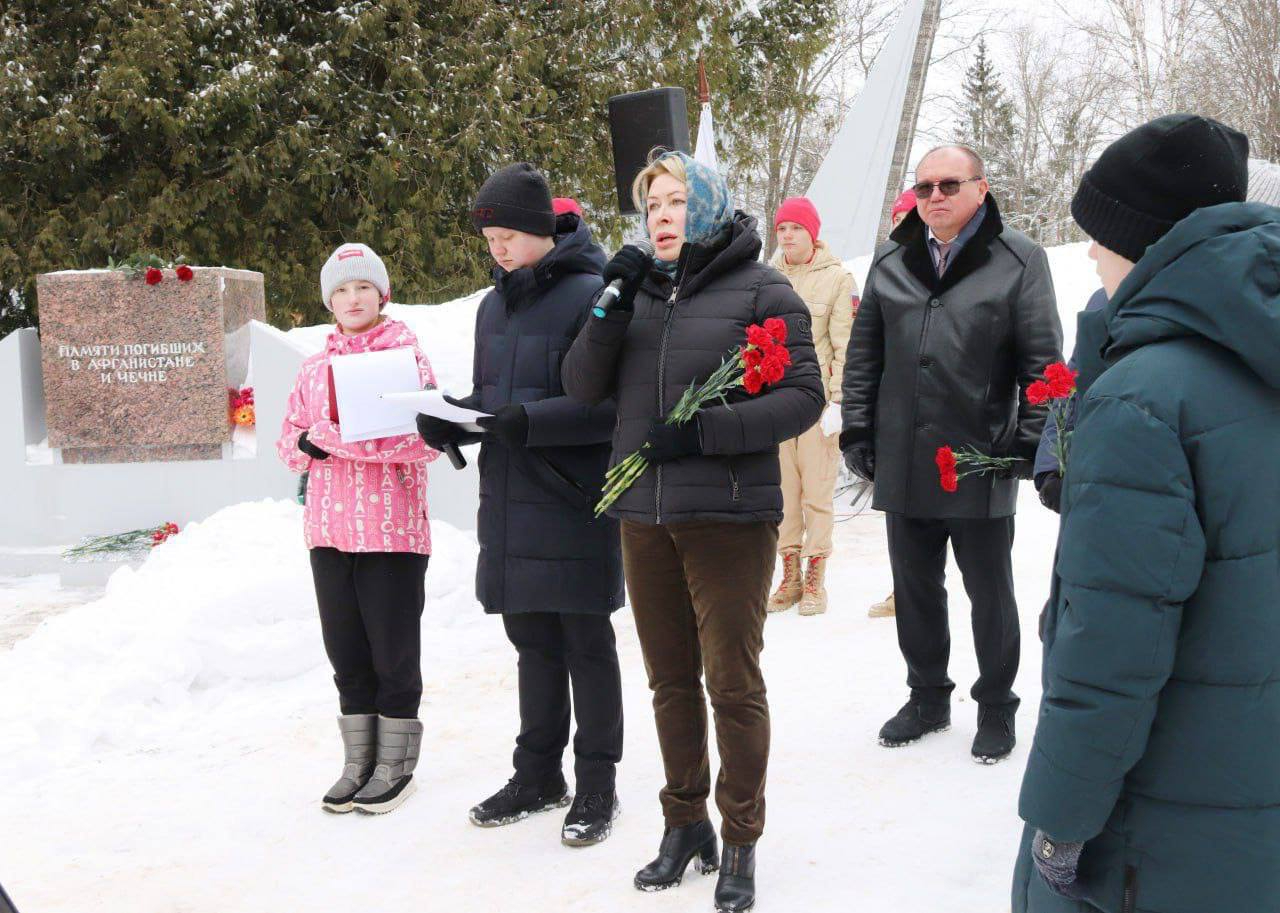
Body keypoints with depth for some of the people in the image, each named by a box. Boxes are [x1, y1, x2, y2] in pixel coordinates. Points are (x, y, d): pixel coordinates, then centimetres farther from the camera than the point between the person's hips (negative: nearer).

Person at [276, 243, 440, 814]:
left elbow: (424, 440, -14)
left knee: (394, 652, 3)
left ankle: (396, 765, 15)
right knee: (347, 652, 11)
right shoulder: (314, 368, 14)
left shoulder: (407, 356, -2)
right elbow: (289, 443, 13)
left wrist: (334, 439, -19)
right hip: (329, 530, 5)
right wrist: (311, 444, -11)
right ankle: (358, 763, 22)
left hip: (393, 530, -5)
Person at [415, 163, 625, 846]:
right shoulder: (493, 306, 14)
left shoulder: (589, 296, -11)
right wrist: (451, 420, 0)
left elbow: (614, 403, -17)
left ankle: (597, 782, 17)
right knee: (532, 641, 16)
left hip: (575, 503, -7)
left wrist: (531, 421, -25)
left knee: (586, 643, 4)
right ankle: (538, 776, 29)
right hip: (510, 502, 7)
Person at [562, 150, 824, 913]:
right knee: (671, 681, 14)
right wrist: (612, 308, -11)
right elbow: (584, 387, 3)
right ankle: (685, 824, 30)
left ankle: (741, 842, 18)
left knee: (733, 682, 2)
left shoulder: (761, 290, -4)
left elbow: (804, 397, -9)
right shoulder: (639, 288, 9)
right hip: (645, 515, 5)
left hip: (729, 516, -5)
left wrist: (707, 433, -19)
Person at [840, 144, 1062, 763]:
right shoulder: (891, 261, 7)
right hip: (903, 466, 4)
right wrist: (857, 429, 6)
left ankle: (997, 707, 28)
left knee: (990, 594, 11)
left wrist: (1030, 441, -11)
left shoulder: (1018, 260, -5)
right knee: (915, 592, 16)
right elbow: (863, 354, 11)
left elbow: (1043, 360, -6)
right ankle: (927, 697, 33)